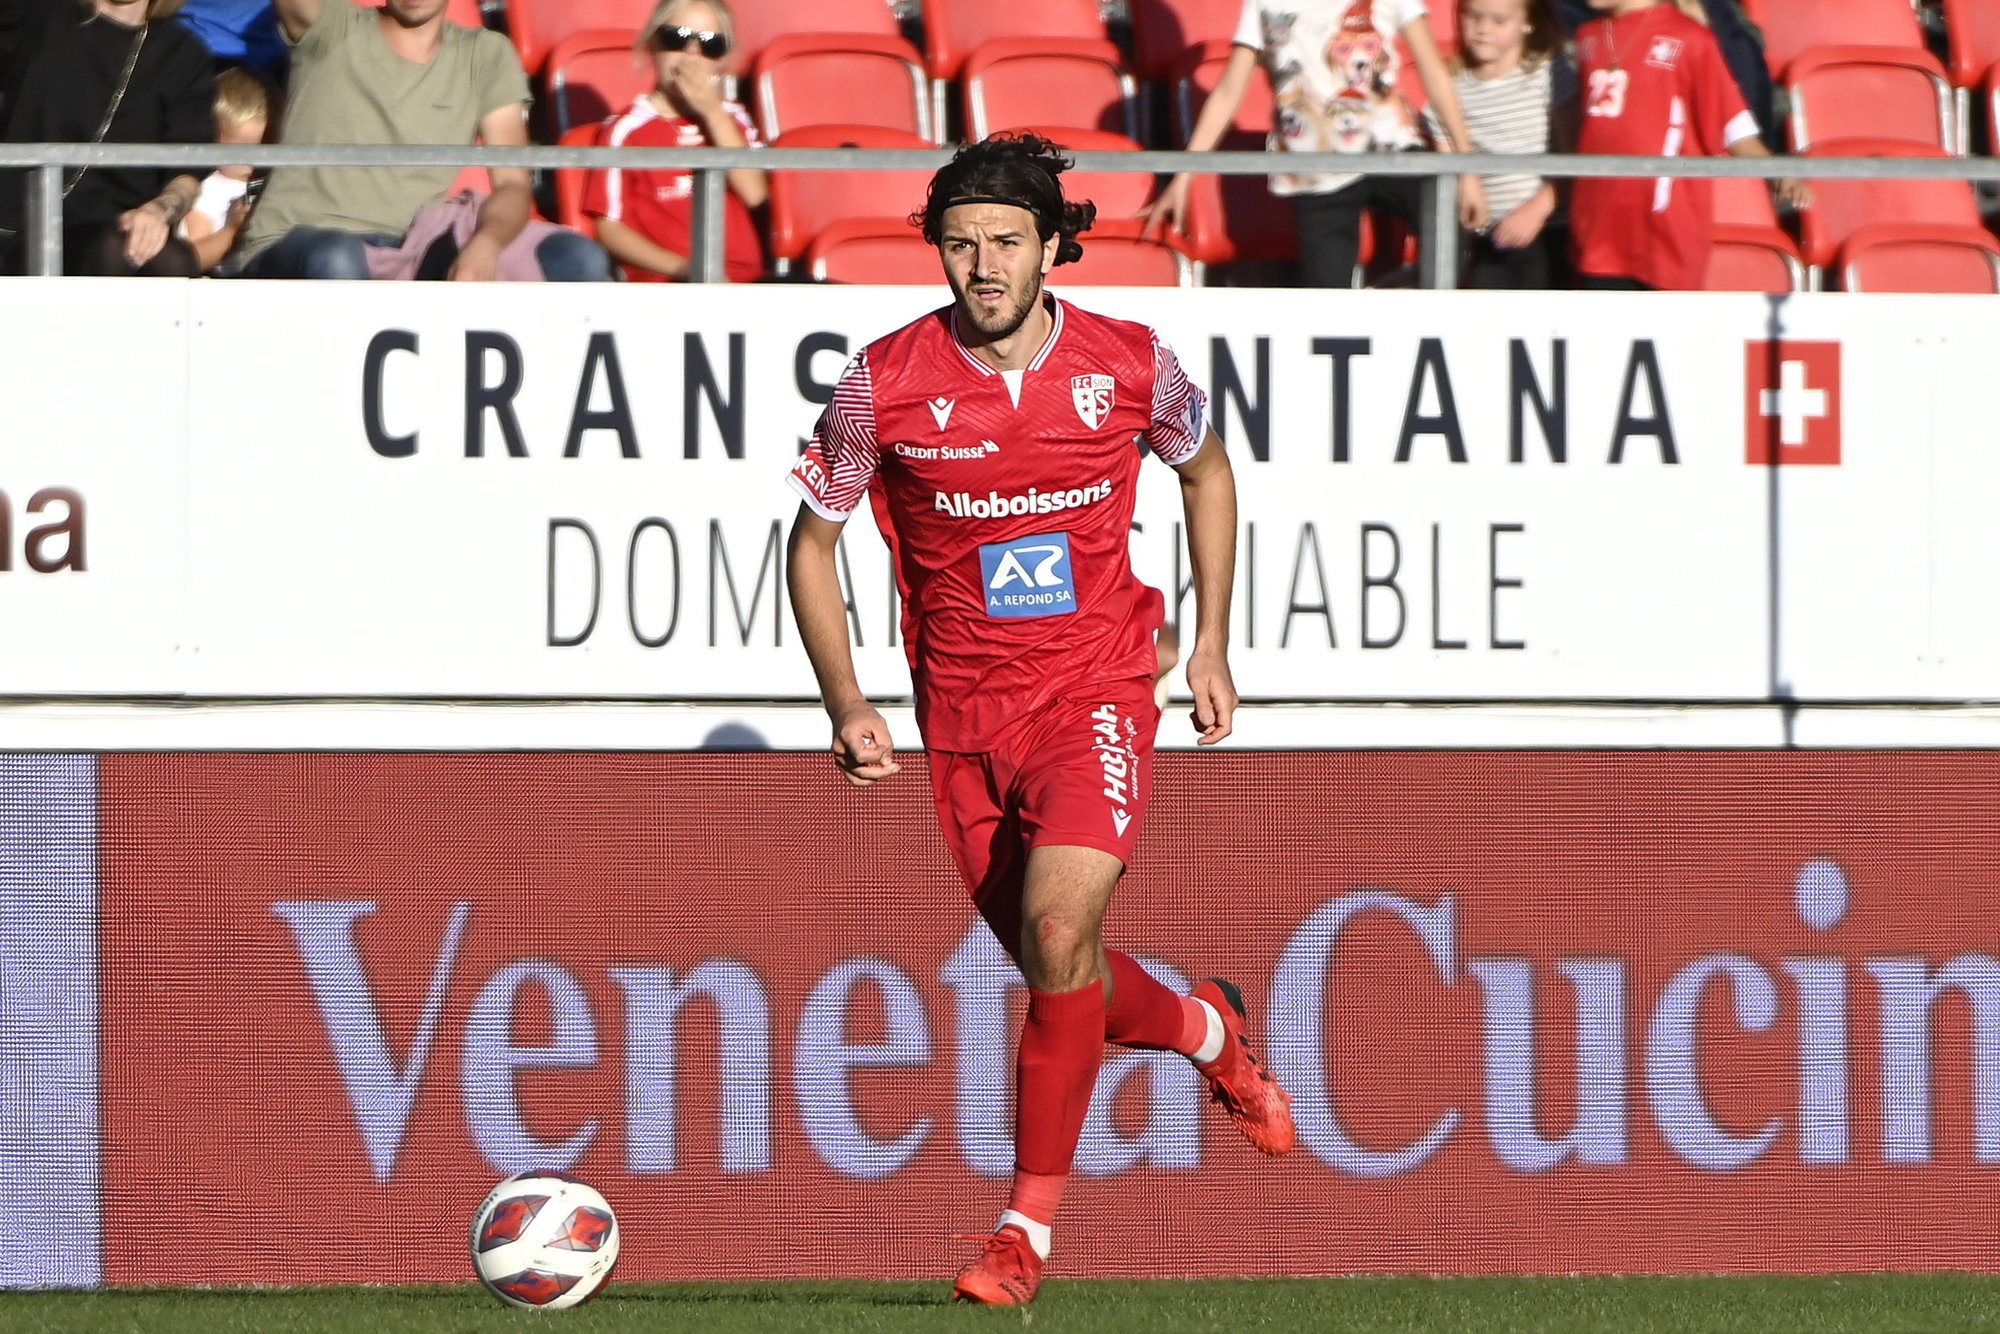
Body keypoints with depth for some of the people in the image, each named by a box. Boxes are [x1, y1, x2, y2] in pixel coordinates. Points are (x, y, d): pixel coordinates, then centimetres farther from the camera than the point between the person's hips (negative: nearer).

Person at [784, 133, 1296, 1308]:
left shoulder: (1129, 365, -7)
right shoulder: (886, 383, -9)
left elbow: (1207, 469, 15)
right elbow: (813, 539, 4)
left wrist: (1212, 644, 13)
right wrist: (847, 705, -5)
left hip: (1096, 693, -2)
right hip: (965, 715, 2)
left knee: (1059, 934, -22)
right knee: (1062, 978, 9)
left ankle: (1030, 1225, -13)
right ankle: (1205, 1032, 43)